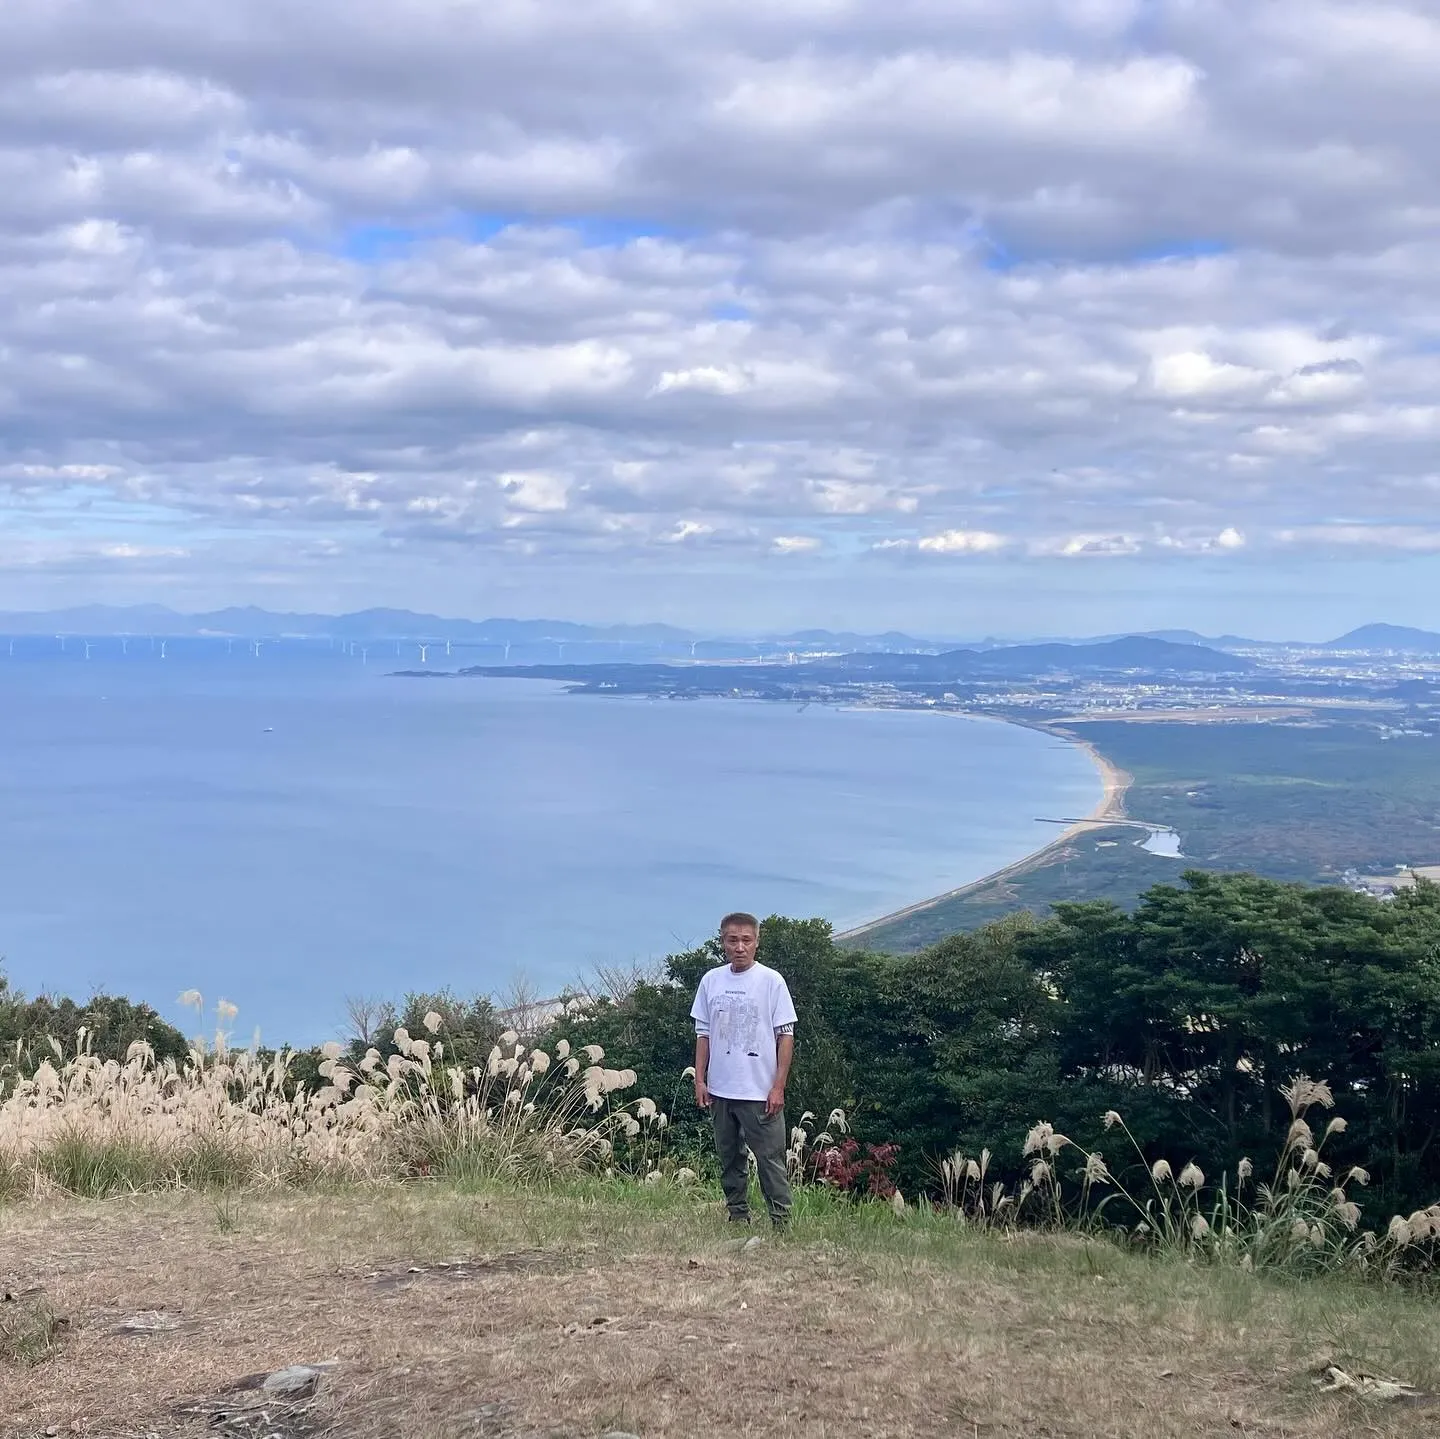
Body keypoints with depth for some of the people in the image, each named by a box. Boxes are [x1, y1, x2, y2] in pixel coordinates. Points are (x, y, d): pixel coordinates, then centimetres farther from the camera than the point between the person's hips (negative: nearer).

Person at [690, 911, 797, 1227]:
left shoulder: (771, 981, -6)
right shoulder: (711, 981, 6)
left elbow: (785, 1036, -5)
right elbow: (703, 1034, 12)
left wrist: (778, 1086, -10)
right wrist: (700, 1080, 6)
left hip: (760, 1091, -5)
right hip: (720, 1090, 5)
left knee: (771, 1158, -4)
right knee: (729, 1157, 13)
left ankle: (781, 1221, 1)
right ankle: (738, 1217, 24)